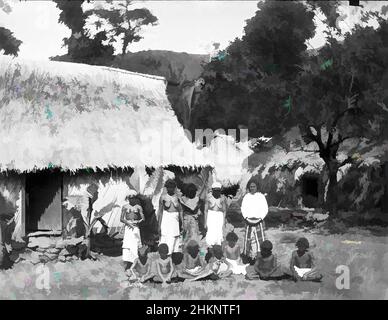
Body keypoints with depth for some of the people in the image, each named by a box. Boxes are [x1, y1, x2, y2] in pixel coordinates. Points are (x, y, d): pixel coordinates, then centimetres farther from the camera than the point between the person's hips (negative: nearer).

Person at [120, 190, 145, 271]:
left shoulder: (138, 207, 8)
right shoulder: (125, 207, 9)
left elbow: (143, 218, 3)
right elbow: (121, 219, 3)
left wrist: (138, 222, -16)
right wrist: (129, 223, -11)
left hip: (136, 227, 0)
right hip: (127, 227, 0)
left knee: (135, 245, -6)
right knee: (127, 245, -9)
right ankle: (128, 263, -7)